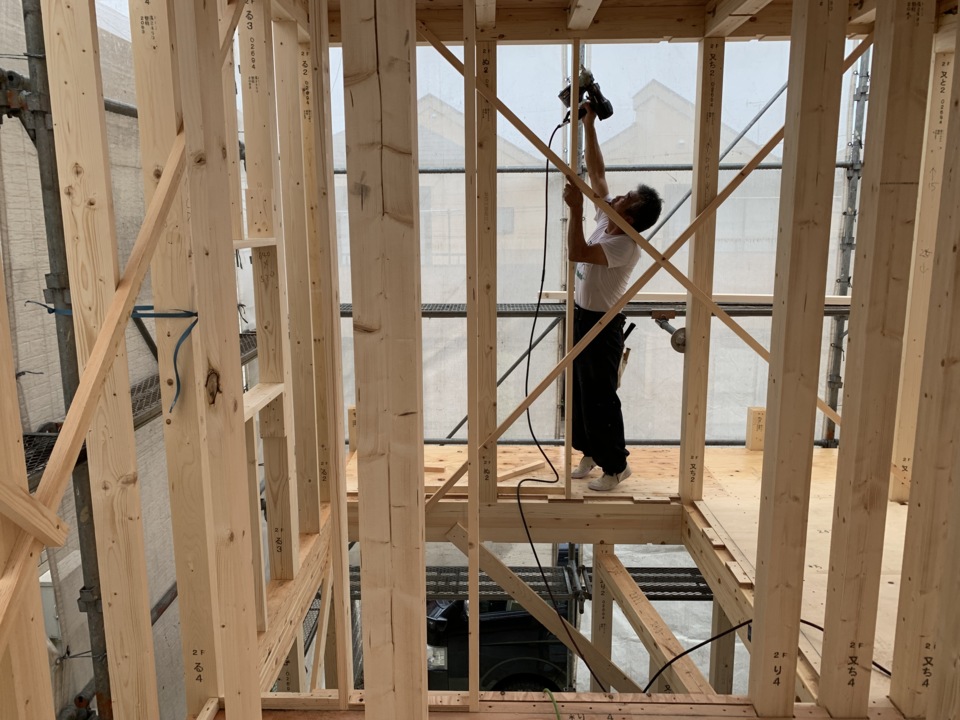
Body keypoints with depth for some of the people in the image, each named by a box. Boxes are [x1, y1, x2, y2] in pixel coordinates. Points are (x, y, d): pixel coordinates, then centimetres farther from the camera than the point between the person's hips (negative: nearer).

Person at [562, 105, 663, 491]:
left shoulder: (625, 245, -25)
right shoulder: (606, 220, 0)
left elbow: (576, 253, -37)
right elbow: (596, 172, 7)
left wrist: (575, 207, -34)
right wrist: (589, 126, 2)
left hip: (601, 325, -9)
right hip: (583, 317, 9)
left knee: (600, 397, 0)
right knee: (581, 391, 17)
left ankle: (615, 464, 16)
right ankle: (592, 452, 32)